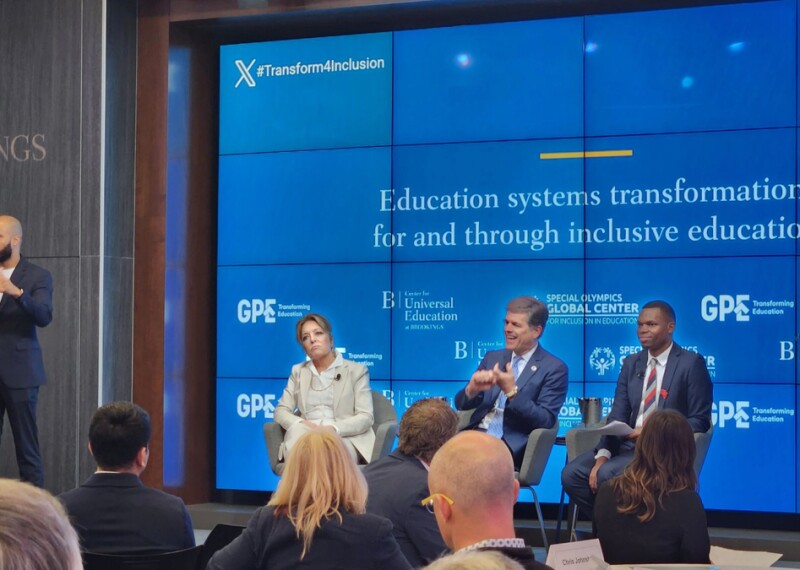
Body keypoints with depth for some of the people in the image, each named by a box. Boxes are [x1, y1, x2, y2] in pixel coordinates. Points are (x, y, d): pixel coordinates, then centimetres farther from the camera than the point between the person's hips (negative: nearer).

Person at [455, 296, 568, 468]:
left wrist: (512, 392, -19)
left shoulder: (554, 369, 2)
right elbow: (461, 404, 16)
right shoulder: (492, 358, 19)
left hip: (510, 445, -5)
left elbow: (546, 421, -7)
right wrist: (472, 389, -8)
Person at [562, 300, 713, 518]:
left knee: (607, 475, -30)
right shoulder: (631, 363, 14)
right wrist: (603, 455, -11)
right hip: (628, 444, 6)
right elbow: (617, 416, 7)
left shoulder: (691, 363, -3)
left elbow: (699, 420, -7)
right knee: (572, 474, -16)